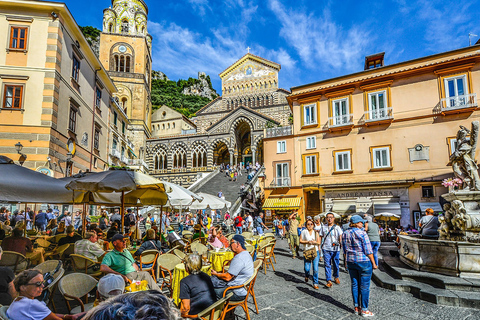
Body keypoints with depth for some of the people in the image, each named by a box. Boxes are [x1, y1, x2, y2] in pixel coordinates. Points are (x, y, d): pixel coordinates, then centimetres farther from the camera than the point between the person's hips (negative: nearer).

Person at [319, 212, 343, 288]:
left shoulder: (337, 227, 3)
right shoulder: (323, 227, 8)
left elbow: (340, 236, -8)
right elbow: (320, 236, 13)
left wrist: (341, 242, -24)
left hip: (335, 249, 0)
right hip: (326, 249, 0)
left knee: (336, 264, 11)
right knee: (327, 265, -2)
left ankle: (336, 277, 33)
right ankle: (329, 281, 2)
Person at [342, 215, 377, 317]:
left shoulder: (345, 234, 5)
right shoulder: (362, 233, -13)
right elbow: (368, 250, -13)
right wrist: (373, 263, -4)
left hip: (351, 262, 6)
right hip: (364, 262, -6)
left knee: (355, 285, 13)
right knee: (364, 286, 3)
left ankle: (356, 307, 21)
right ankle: (364, 310, 11)